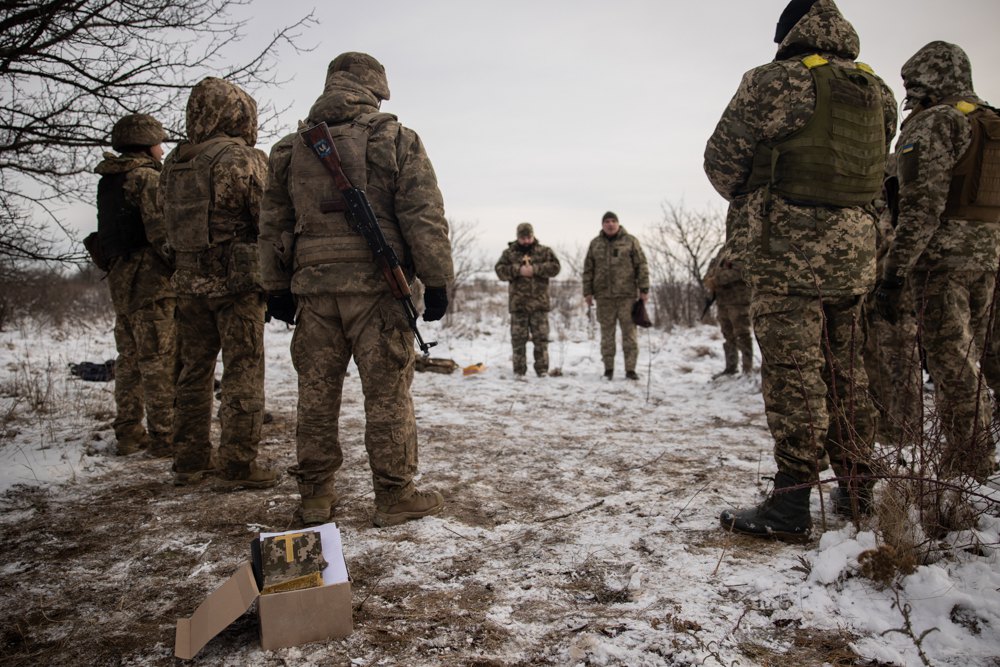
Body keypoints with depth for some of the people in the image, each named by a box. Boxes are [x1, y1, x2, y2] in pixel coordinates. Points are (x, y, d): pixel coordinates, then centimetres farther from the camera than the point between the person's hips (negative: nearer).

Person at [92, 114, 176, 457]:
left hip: (120, 280, 9)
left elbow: (107, 234, 19)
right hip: (152, 281, -9)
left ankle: (128, 433, 21)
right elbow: (162, 233, -18)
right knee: (160, 361, -6)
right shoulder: (147, 177, -10)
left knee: (130, 360, 14)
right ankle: (163, 436, -3)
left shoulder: (109, 182, 17)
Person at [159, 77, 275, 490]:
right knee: (243, 373, 0)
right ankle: (237, 466, 3)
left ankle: (189, 462, 22)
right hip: (237, 281, -6)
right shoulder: (241, 158, -10)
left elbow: (168, 225, 14)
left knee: (194, 372, 14)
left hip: (189, 282, 7)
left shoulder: (172, 164, 10)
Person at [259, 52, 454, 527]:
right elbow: (424, 216, -5)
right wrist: (436, 281, -1)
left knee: (316, 393, 10)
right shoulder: (396, 139, 1)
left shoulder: (292, 149, 14)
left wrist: (278, 288, 21)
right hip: (377, 286, -4)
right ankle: (394, 496, 9)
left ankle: (315, 494, 19)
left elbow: (274, 226, 15)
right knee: (387, 393, 2)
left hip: (313, 287, 4)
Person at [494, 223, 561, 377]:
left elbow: (555, 267, -4)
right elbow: (500, 270, -1)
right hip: (518, 302, 1)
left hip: (539, 302, 0)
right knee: (518, 338, 2)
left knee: (541, 338, 1)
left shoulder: (544, 251, 8)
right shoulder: (509, 253, 9)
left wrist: (535, 269, -16)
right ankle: (519, 370, 10)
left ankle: (542, 369, 8)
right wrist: (518, 270, -16)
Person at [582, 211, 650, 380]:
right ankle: (608, 369, 12)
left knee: (629, 331, -2)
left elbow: (641, 266, 2)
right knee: (607, 332, 5)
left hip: (627, 294, -2)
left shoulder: (630, 241, 5)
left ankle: (630, 369, 3)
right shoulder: (595, 244, 11)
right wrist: (588, 292, 7)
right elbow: (588, 270, 12)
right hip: (604, 296, 2)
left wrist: (644, 289, -4)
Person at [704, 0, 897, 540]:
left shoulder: (776, 81, -7)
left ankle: (791, 506, -1)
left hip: (789, 252, -7)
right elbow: (877, 168, 18)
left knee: (793, 374, -5)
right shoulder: (878, 93, 13)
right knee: (845, 373, 14)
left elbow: (722, 158, -3)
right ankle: (857, 494, 23)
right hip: (856, 251, 7)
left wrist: (750, 197, 14)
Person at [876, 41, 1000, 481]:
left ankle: (963, 467, 1)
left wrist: (893, 273, -20)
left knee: (951, 366, -4)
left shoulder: (933, 123, -9)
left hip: (942, 258, -8)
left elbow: (922, 207, -19)